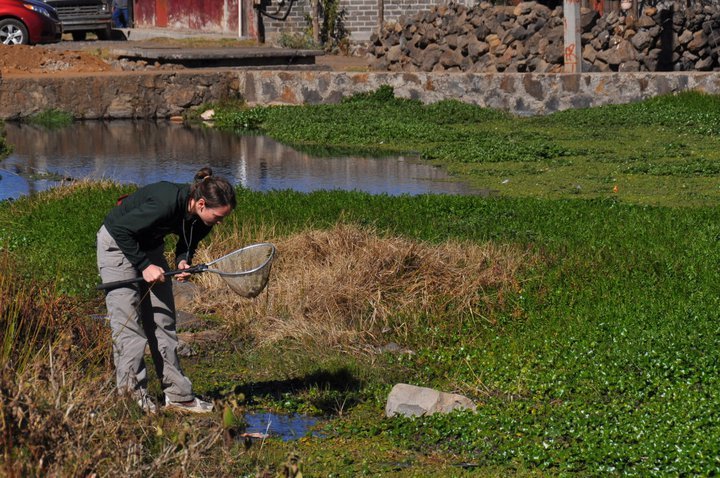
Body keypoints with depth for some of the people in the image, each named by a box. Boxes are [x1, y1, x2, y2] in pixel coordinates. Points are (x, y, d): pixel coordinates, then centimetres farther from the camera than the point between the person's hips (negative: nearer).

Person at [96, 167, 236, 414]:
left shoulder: (201, 217, -14)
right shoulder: (166, 203, -36)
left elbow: (188, 242, 5)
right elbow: (120, 229, -28)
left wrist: (183, 261, -16)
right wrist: (144, 265, -27)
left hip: (149, 246, 7)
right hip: (118, 243, -7)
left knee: (163, 321, 4)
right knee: (128, 322, -12)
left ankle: (178, 395, 6)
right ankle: (132, 394, -9)